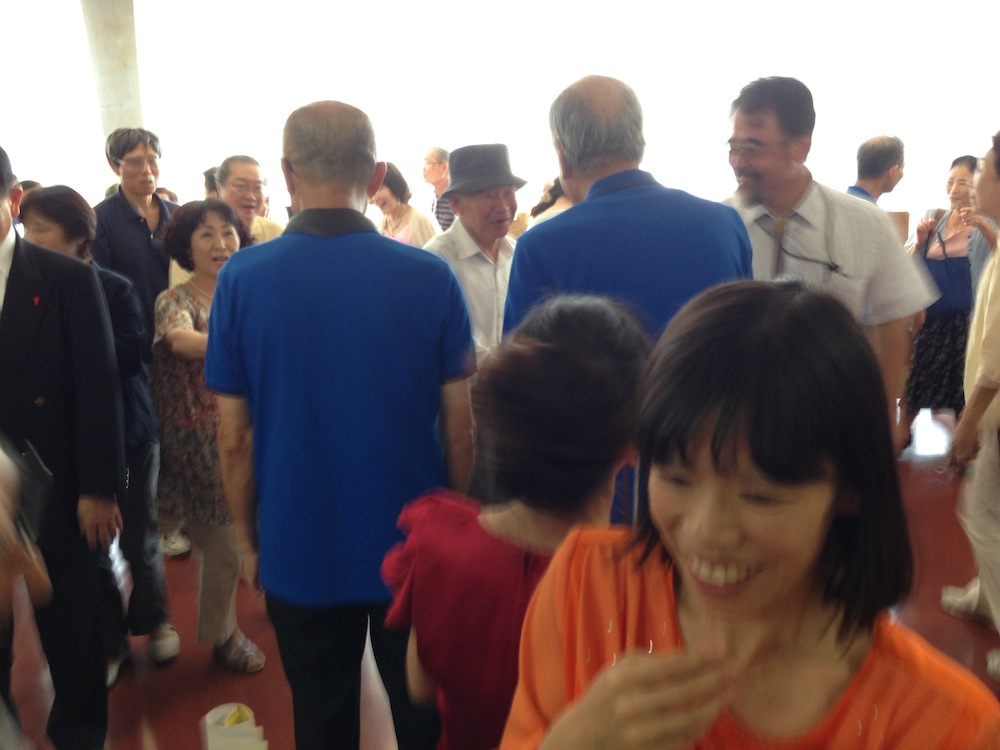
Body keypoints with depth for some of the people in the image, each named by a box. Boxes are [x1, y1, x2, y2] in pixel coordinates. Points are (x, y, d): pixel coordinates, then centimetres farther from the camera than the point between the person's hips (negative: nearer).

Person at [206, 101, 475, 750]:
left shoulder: (242, 280, -11)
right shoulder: (430, 278, -13)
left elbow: (236, 439, -7)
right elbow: (460, 429, -8)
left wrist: (248, 539, 8)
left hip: (299, 556, 1)